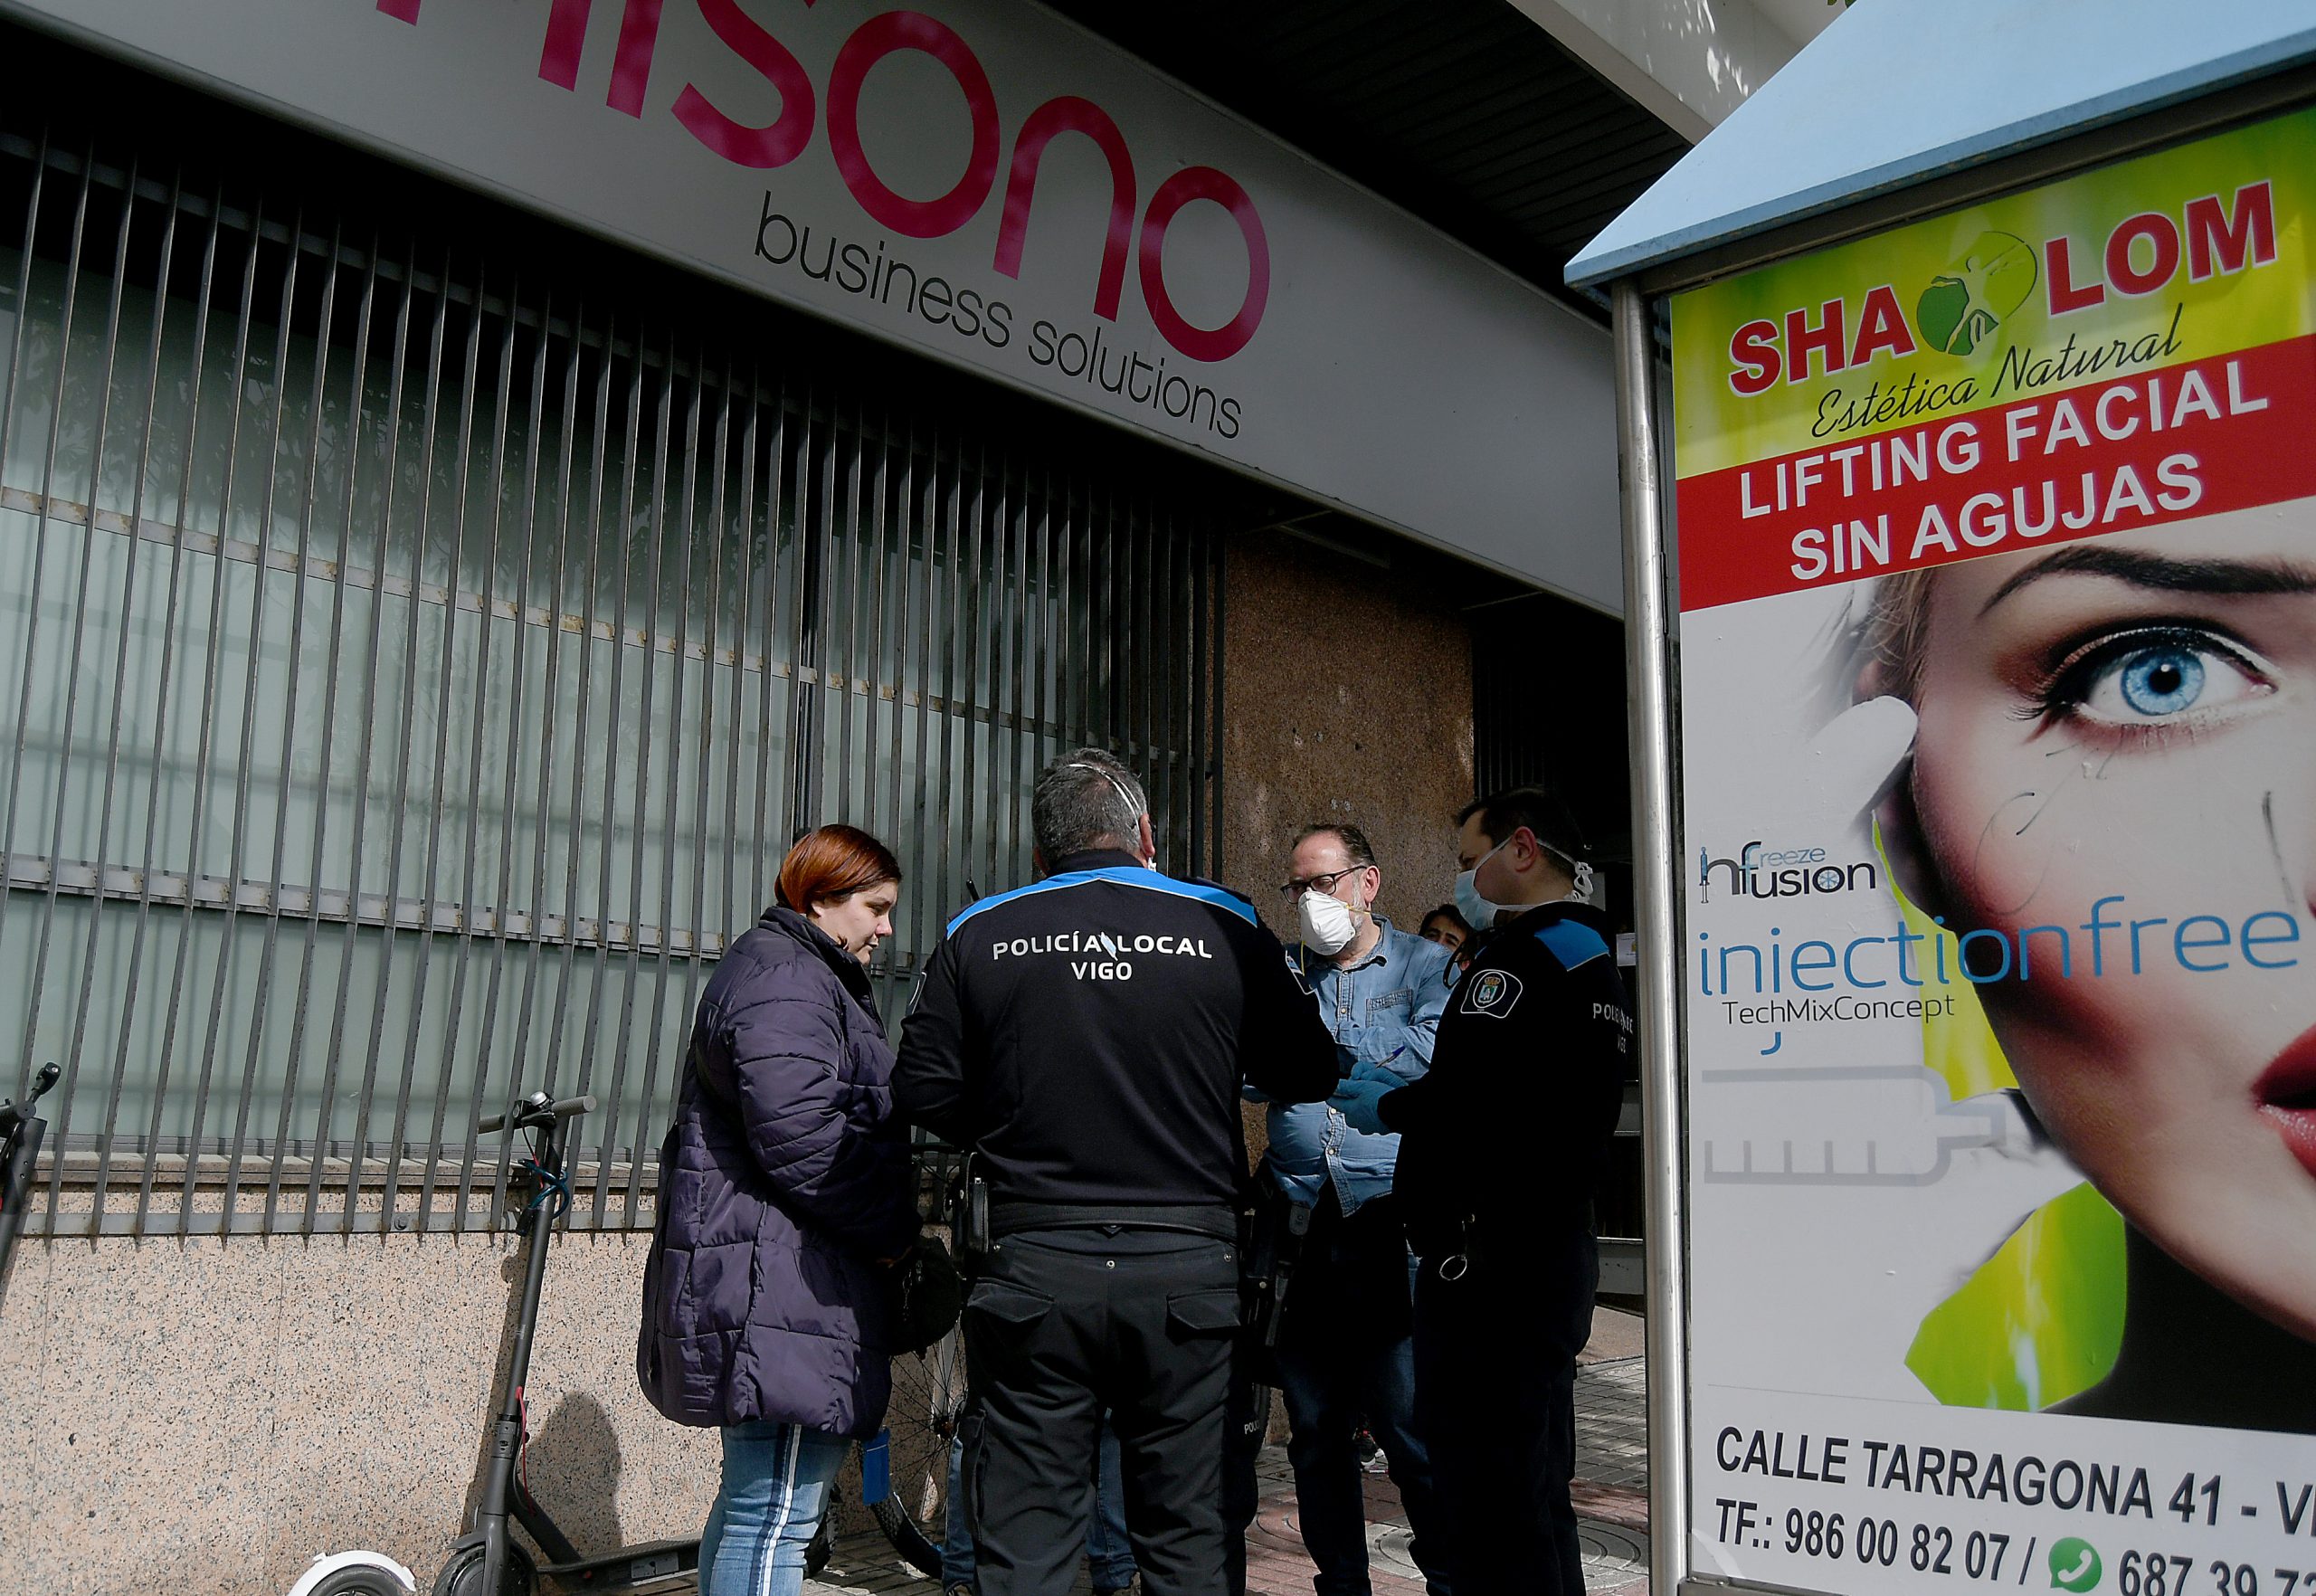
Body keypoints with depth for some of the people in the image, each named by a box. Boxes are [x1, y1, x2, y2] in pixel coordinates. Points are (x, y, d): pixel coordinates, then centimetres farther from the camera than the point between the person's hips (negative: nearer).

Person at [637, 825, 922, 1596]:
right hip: (782, 1281, -12)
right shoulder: (785, 980, -12)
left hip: (770, 1287, 12)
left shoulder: (803, 975, 24)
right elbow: (803, 1138, -23)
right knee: (776, 1511, -9)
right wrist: (894, 1229, -11)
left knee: (752, 1500, 18)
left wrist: (885, 1226, 18)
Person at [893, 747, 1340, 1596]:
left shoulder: (979, 934, 1)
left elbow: (922, 1091, 3)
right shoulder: (1226, 928, -2)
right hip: (1186, 1265, 0)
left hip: (1033, 1269, 0)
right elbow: (1309, 1075, 6)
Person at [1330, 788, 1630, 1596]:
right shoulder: (1596, 960, 18)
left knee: (1488, 1505, -6)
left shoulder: (1517, 960, -14)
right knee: (1536, 1494, 19)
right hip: (1558, 1251, 11)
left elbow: (1462, 1099, -24)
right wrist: (1396, 1088, 13)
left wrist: (1385, 1109, -6)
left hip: (1488, 1265, -11)